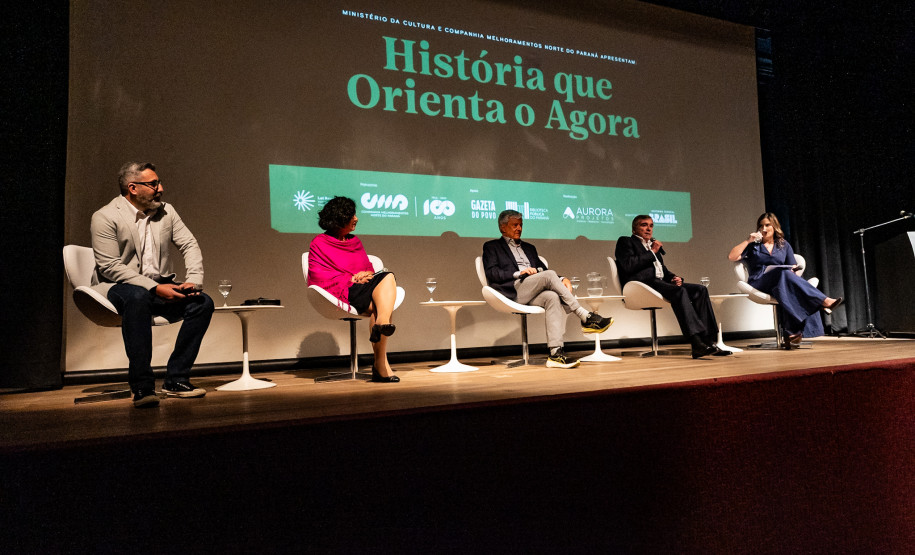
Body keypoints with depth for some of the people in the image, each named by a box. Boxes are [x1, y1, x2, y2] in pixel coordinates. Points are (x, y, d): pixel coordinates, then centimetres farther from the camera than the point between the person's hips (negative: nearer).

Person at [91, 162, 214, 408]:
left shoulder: (166, 211, 9)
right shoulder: (105, 217, -7)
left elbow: (189, 245, 5)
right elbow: (110, 267, -15)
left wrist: (194, 280, -14)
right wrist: (154, 288, -24)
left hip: (161, 286, 5)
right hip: (118, 287, -5)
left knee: (203, 303, -20)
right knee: (138, 298, -39)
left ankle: (176, 380, -16)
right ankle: (142, 386, -34)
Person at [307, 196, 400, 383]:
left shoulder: (355, 241, 27)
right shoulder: (319, 244, 8)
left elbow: (369, 269, 23)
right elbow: (318, 276, -3)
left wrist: (366, 275, -3)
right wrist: (352, 279, -9)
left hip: (365, 289, 5)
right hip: (342, 294, -5)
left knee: (388, 276, -29)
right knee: (378, 304, -32)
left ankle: (381, 323, -48)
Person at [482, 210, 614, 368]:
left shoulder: (528, 247, 33)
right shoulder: (492, 247, 16)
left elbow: (543, 269, 23)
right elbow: (491, 273, 0)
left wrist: (562, 279, 2)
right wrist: (519, 273, -11)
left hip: (533, 293, 5)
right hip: (513, 290, -5)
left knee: (552, 297, -30)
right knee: (549, 274, -27)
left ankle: (556, 354, -40)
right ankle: (586, 317, -26)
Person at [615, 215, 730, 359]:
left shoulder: (653, 245, 32)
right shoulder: (625, 242, 8)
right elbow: (628, 266, -9)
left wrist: (674, 277, 7)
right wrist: (652, 252, -4)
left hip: (660, 281, 9)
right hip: (642, 283, -8)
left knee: (700, 290, -10)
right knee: (679, 291, -33)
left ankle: (706, 340, -18)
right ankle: (696, 343, -39)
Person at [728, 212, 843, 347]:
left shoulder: (784, 245, 22)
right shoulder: (753, 245, 16)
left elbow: (792, 269, 15)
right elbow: (731, 257, 0)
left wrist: (793, 271, -9)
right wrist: (748, 240, -4)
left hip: (780, 282, 3)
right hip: (758, 284, -3)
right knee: (784, 274, -36)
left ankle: (794, 332, -45)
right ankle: (824, 301, -42)